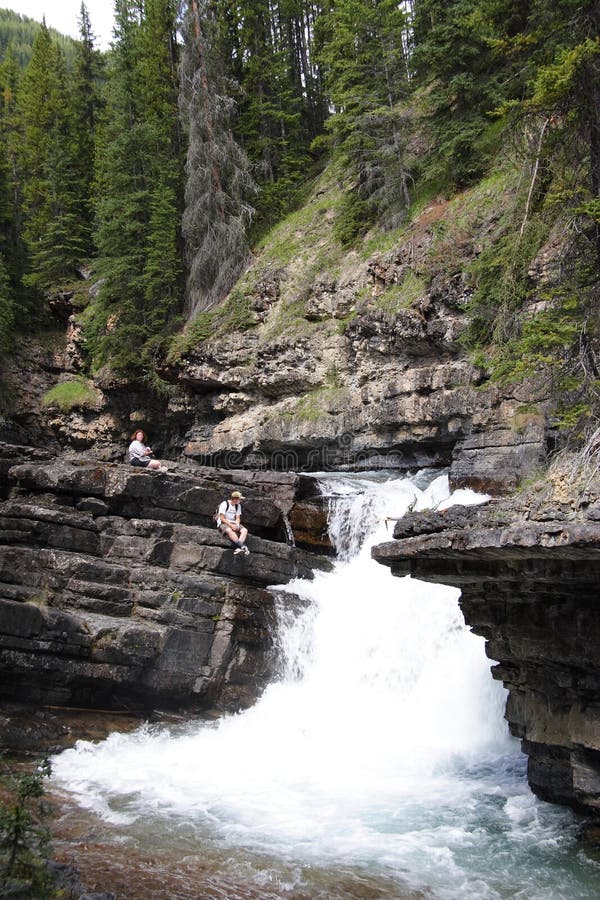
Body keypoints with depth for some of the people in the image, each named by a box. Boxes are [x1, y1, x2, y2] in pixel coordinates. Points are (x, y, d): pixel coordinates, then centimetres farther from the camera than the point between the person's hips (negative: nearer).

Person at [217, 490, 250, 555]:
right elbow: (222, 518, -13)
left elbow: (238, 518, 10)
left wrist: (237, 525, -12)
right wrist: (231, 525, -21)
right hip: (223, 523, -6)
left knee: (245, 530, -22)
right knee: (229, 530, -40)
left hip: (233, 524, 6)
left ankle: (238, 548, -43)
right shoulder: (224, 504, -8)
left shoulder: (238, 506, 12)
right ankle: (242, 546, -48)